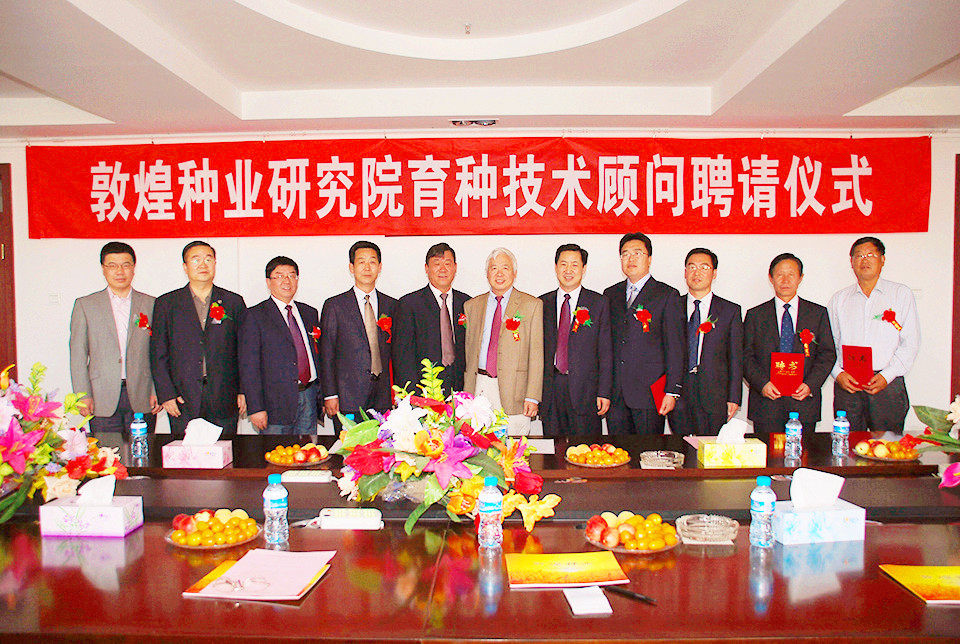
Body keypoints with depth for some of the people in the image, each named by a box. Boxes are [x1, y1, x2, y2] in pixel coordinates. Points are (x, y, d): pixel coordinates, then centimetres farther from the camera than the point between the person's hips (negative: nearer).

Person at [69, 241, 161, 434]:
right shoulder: (85, 305, 7)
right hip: (103, 401, 0)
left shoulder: (151, 304, 7)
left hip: (142, 398, 1)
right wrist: (83, 395, -3)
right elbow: (78, 355, 4)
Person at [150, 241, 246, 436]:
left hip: (224, 403, 0)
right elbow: (157, 353, 5)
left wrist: (243, 391, 1)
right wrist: (166, 394, -3)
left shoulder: (234, 302, 8)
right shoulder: (166, 303, 7)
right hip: (183, 402, 0)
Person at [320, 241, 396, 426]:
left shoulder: (391, 305, 11)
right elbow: (326, 354, 0)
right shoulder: (334, 305, 2)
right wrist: (330, 395, -5)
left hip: (384, 399, 3)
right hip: (348, 400, -2)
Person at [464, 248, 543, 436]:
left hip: (514, 389, -2)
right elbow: (468, 351, 13)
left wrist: (532, 397, -8)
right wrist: (466, 393, 7)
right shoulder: (472, 305, 13)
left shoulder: (532, 305, 4)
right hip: (480, 386, 2)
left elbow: (536, 353, -1)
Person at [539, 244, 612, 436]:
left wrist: (604, 392, -5)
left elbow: (605, 352, 2)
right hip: (550, 390, 2)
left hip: (585, 390, -2)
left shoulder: (598, 303, 4)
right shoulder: (543, 303, 10)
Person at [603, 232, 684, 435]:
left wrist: (672, 392, -9)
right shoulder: (610, 294, 14)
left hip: (649, 390, -4)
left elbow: (675, 348, -3)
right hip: (615, 392, 4)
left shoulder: (667, 295, 1)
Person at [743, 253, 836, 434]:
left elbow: (828, 354, 6)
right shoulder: (755, 315, 7)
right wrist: (762, 384, -12)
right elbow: (746, 357, 4)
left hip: (804, 403, 1)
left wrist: (811, 385, -9)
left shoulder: (818, 313, 9)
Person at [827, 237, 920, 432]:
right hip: (846, 385, 1)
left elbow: (911, 343, 2)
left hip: (888, 385, -1)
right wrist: (838, 374, -6)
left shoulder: (901, 294, 8)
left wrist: (887, 375, -10)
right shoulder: (839, 299, 13)